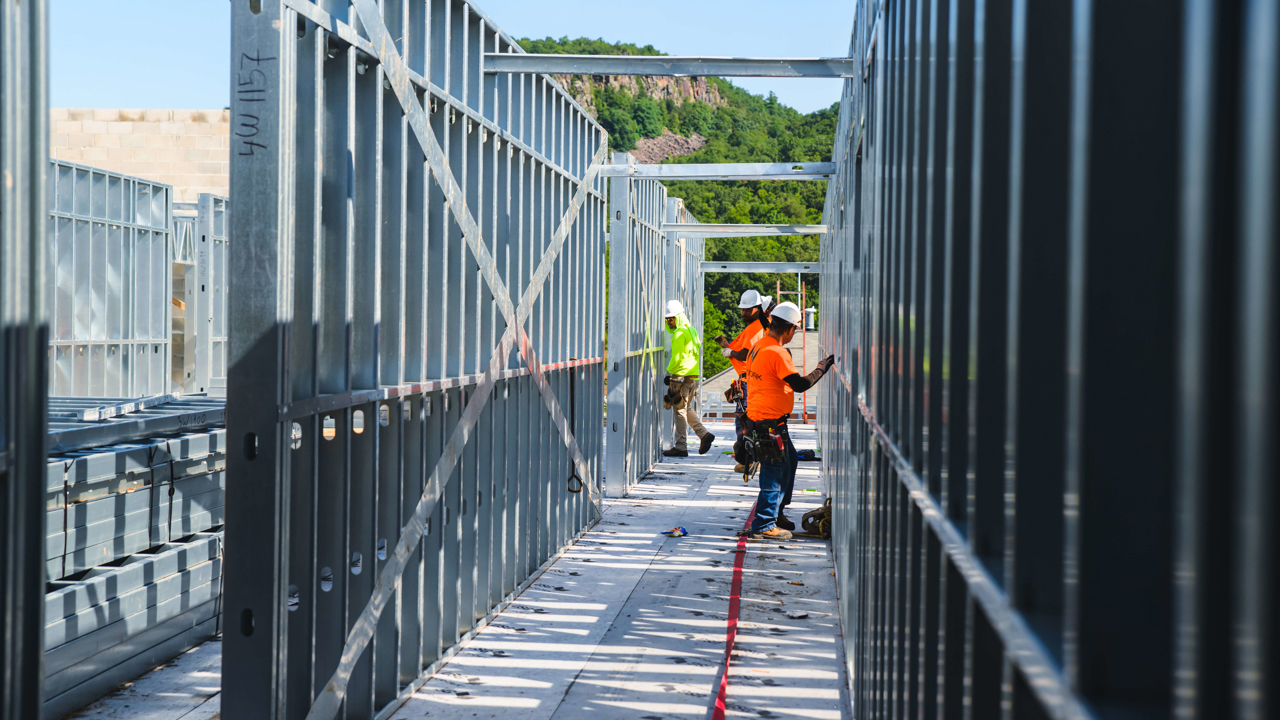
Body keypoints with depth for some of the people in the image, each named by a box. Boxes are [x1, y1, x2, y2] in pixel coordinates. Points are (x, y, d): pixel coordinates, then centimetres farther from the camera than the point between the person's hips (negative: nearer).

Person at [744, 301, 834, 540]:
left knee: (789, 460, 22)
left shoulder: (759, 347, 10)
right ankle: (764, 525, 1)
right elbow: (800, 384, -23)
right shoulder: (777, 353, -20)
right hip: (771, 421, -10)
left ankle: (776, 513, 32)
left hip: (757, 416, 10)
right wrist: (822, 367, -12)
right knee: (775, 471, -3)